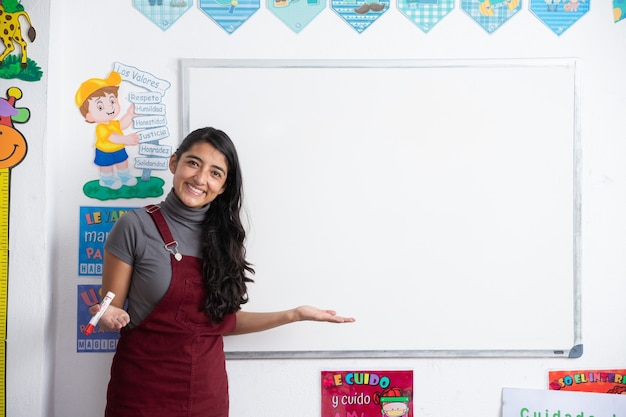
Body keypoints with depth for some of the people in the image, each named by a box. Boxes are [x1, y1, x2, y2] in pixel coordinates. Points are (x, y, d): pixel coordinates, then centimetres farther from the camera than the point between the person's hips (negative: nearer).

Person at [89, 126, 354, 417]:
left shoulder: (224, 236, 2)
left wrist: (294, 315, 5)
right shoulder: (135, 227, -10)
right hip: (142, 390, -4)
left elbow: (222, 320, 7)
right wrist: (110, 317, -26)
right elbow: (112, 311, -5)